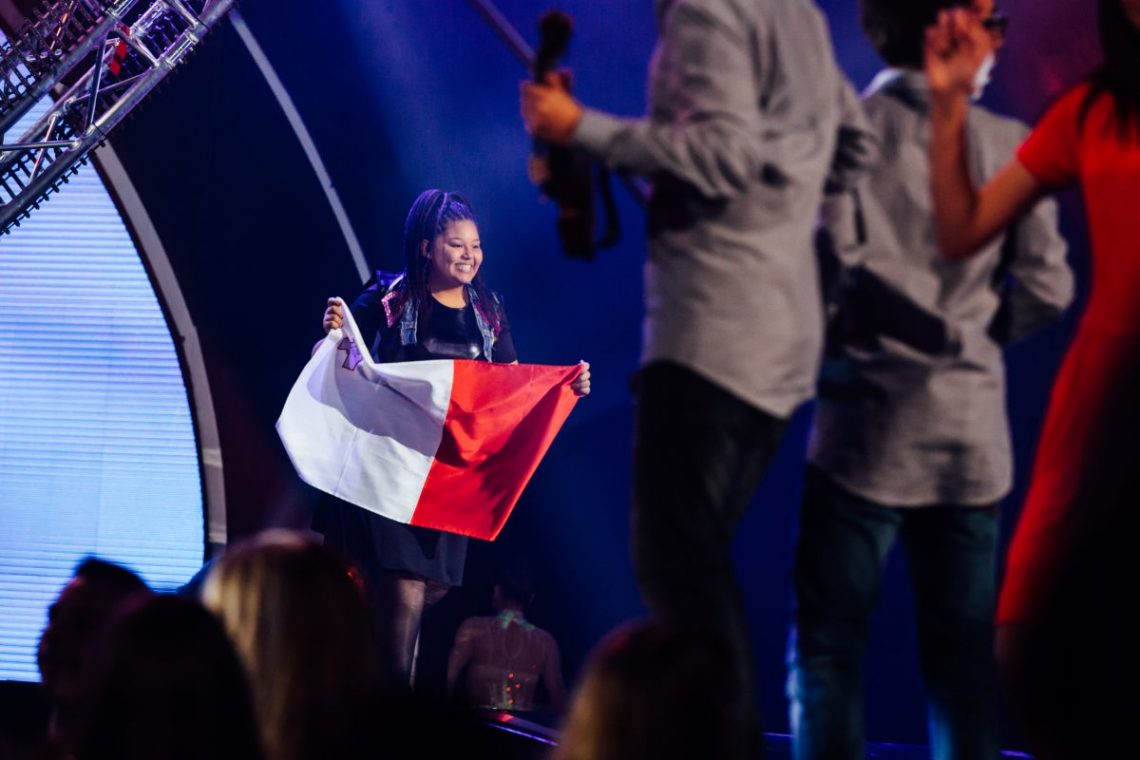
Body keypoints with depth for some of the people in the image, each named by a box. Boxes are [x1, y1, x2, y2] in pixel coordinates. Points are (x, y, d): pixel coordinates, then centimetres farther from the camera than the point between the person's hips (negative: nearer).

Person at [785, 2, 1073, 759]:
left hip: (868, 427, -2)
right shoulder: (1010, 144, 1)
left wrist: (827, 343, 8)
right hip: (971, 437, 2)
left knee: (830, 641, 1)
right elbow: (1047, 286, -1)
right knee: (963, 651, 9)